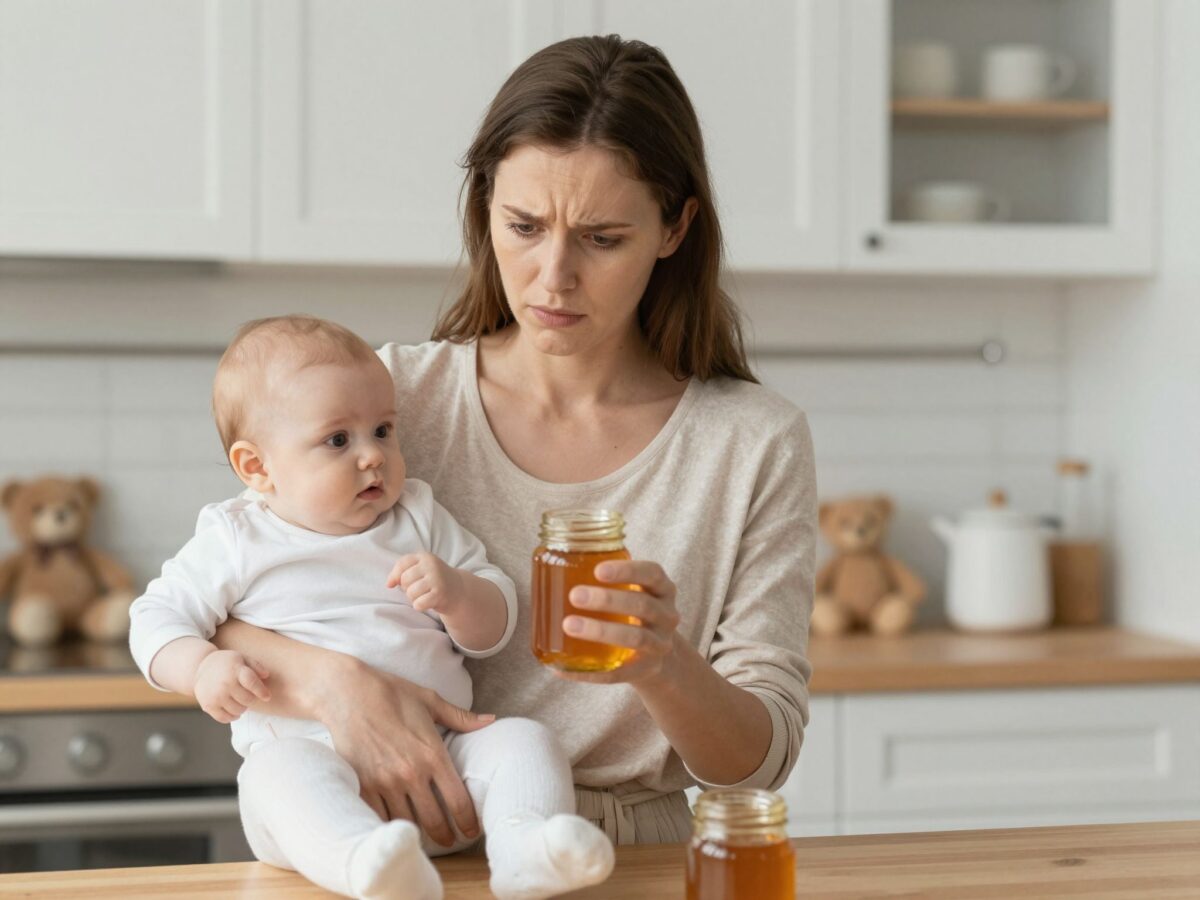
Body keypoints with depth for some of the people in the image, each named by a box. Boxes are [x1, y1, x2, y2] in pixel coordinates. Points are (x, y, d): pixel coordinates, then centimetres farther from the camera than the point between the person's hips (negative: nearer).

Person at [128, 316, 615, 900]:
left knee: (523, 740, -19)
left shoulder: (419, 519, 16)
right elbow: (157, 617, 12)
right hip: (308, 749, -3)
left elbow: (493, 633, 16)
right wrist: (202, 667, -10)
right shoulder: (233, 542, 10)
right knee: (282, 771, -35)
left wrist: (457, 593, -7)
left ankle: (527, 849, -44)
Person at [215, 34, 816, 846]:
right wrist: (336, 681, -20)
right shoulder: (397, 397, -1)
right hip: (413, 853, 1)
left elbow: (762, 761, -2)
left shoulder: (754, 444, -2)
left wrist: (664, 668, -22)